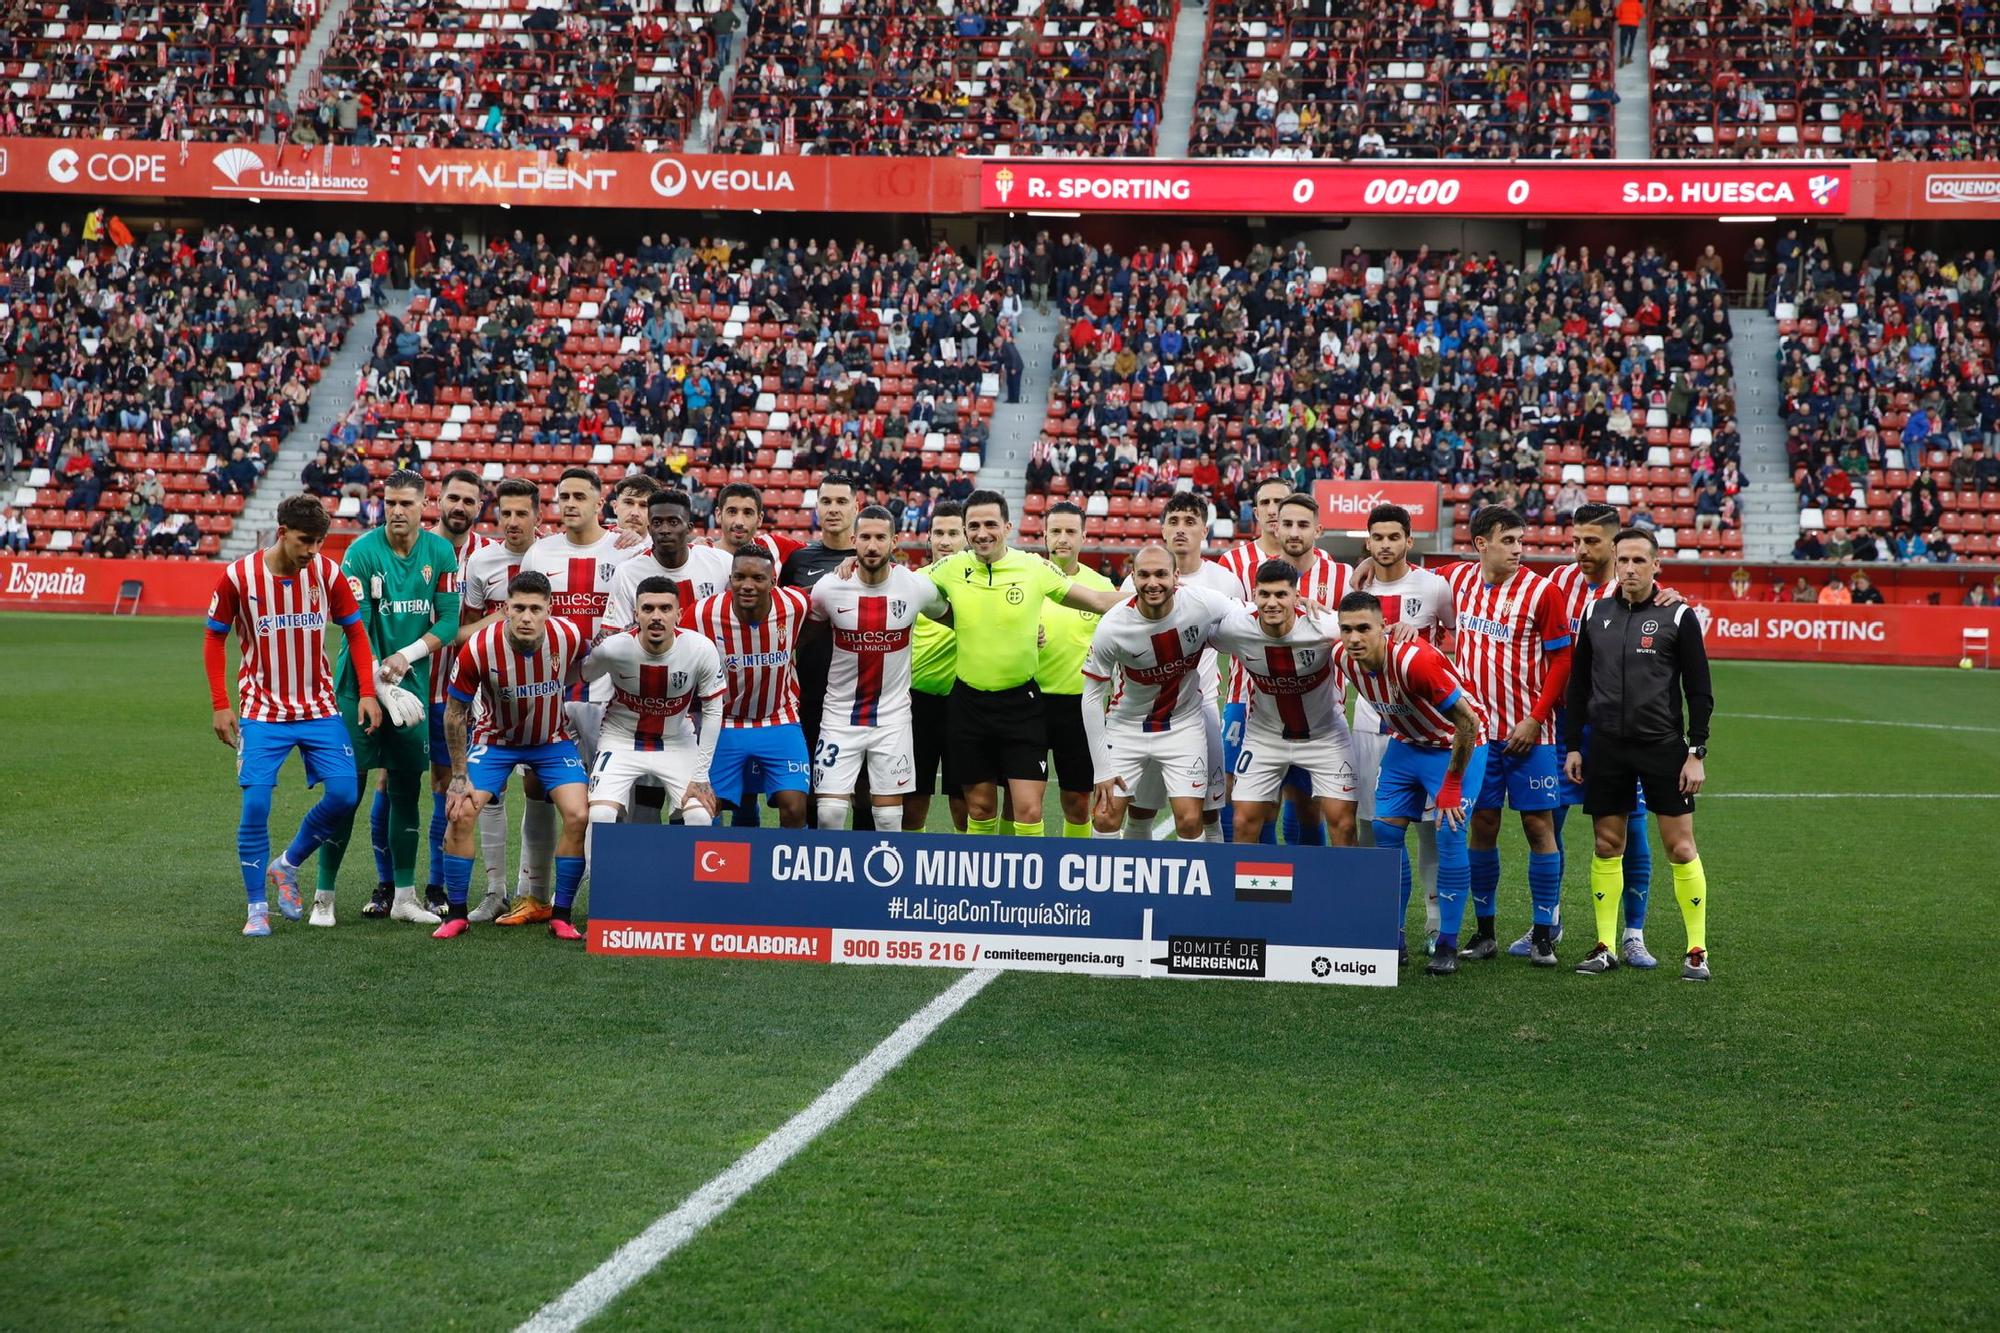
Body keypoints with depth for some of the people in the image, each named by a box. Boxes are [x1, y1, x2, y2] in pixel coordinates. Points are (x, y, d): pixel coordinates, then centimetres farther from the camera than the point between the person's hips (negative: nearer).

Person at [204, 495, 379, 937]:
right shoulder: (238, 577, -10)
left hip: (319, 709, 2)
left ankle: (287, 866, 16)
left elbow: (355, 631, 6)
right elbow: (214, 639, 1)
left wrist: (367, 692, -5)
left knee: (344, 795, -8)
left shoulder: (327, 573, -4)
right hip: (262, 713, -2)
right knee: (255, 805, -10)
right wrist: (220, 705, -5)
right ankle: (257, 907, 4)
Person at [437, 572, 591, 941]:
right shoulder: (479, 649, -27)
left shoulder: (570, 636, -24)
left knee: (579, 816, -15)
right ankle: (456, 915, 3)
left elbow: (582, 663, 6)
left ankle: (560, 915, 0)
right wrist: (460, 776, -10)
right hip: (495, 740, -1)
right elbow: (455, 713, -13)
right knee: (461, 813, -15)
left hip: (553, 740, 1)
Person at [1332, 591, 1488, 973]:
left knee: (1450, 834, -15)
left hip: (1457, 744, -7)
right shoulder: (1344, 659, -14)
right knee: (1385, 830, 1)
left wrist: (1451, 787, -22)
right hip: (1407, 742, 7)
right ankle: (1393, 940, 10)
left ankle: (1447, 945, -5)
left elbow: (1468, 723, -28)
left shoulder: (1415, 660, -35)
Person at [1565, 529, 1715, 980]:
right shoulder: (1596, 614, 8)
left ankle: (1697, 949, 6)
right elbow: (1579, 685, 14)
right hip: (1605, 747, 3)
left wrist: (1696, 753, -7)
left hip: (1663, 746, -3)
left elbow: (1700, 692, -1)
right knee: (1607, 846, 6)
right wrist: (1573, 745, 9)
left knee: (1681, 847, -3)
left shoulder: (1678, 616, -2)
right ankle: (1605, 947, 13)